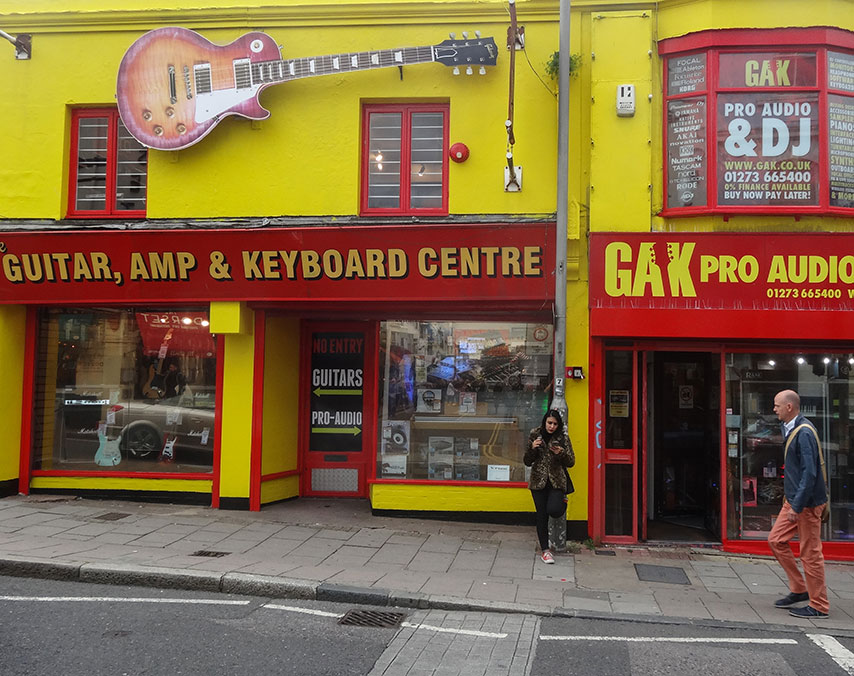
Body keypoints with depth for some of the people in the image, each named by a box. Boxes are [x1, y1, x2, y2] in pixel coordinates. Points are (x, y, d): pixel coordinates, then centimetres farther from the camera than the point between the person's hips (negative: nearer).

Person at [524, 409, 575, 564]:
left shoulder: (563, 437, 0)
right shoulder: (535, 435, 2)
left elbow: (571, 462, 3)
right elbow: (527, 462, 4)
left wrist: (562, 453, -16)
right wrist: (532, 448, -14)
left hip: (557, 481, -1)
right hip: (538, 481, 1)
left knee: (554, 510, -20)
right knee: (541, 515, 1)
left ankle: (562, 499, 16)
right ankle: (545, 550, 13)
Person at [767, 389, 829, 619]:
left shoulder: (805, 432, -20)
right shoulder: (789, 429, 11)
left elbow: (810, 472, -24)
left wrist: (798, 505, -23)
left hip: (807, 502, -10)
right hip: (793, 499, 10)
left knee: (810, 552, -1)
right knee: (776, 540, 11)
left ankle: (819, 606, 10)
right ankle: (799, 589, 21)